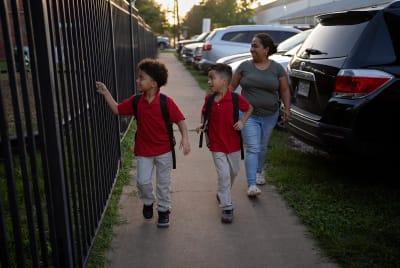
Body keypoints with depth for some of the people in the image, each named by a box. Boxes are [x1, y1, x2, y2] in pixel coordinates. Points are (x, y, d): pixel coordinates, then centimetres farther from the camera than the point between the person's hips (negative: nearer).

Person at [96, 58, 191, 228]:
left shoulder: (166, 102, -16)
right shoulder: (136, 101, -4)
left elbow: (180, 120, -13)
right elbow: (117, 109, 5)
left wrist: (185, 138, -24)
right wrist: (105, 93, -1)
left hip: (164, 150, -2)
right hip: (143, 150, 3)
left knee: (164, 183, 11)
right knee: (143, 181, -1)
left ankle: (163, 210, 31)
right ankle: (148, 202, 30)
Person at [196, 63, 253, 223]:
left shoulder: (235, 98, -13)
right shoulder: (209, 99, -5)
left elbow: (249, 108, 3)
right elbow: (204, 113, 13)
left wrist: (242, 121, -11)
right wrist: (202, 125, -5)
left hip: (233, 143, 1)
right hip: (216, 145, 0)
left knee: (233, 172, 17)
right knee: (223, 174, -5)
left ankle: (222, 194, 45)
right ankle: (227, 207, 7)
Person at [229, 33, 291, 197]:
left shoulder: (277, 68, 0)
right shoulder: (245, 66, -2)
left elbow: (284, 90, 4)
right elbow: (232, 87, 4)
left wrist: (287, 109, -6)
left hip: (270, 116, 2)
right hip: (249, 115, -2)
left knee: (262, 147, 18)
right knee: (252, 148, -11)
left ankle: (259, 171, 44)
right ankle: (252, 185, -10)